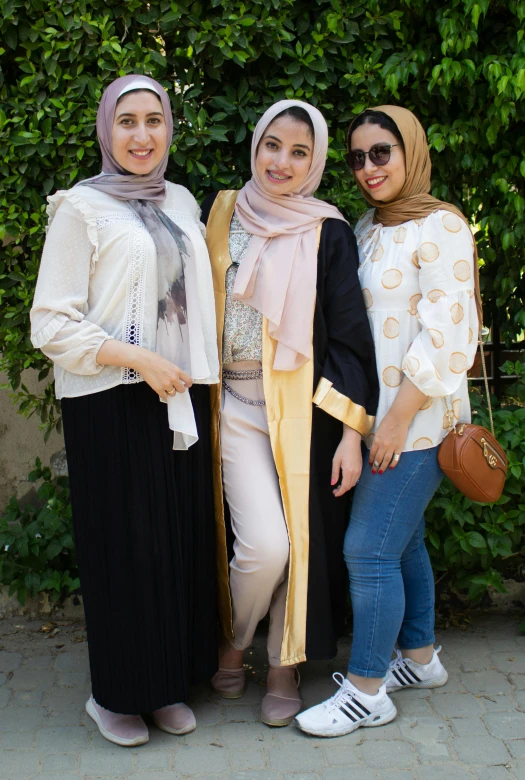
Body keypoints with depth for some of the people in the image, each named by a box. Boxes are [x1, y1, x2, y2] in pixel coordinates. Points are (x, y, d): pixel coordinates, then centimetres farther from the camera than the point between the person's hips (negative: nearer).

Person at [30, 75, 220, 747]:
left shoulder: (181, 202, 13)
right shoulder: (81, 208, -5)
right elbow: (50, 324, -11)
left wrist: (194, 373, 10)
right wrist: (137, 358, -17)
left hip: (180, 397, 6)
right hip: (111, 403, -5)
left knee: (180, 540, 10)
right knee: (124, 546, 2)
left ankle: (167, 682, 26)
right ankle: (115, 694, 20)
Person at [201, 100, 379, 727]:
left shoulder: (328, 234, -1)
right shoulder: (219, 214, 4)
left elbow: (349, 336, -3)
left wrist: (350, 434, -8)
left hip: (303, 408, 0)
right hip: (237, 404, 0)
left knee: (299, 537, 4)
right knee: (263, 543, -11)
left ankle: (284, 665, 27)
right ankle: (232, 641, 19)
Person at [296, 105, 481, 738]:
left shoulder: (439, 227, -12)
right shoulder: (367, 229, 13)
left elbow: (448, 337, -18)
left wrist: (399, 418, -19)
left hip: (417, 418, -8)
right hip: (374, 414, 8)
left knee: (369, 549, -5)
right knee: (402, 541, 16)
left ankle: (366, 691, 8)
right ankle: (419, 659, 32)